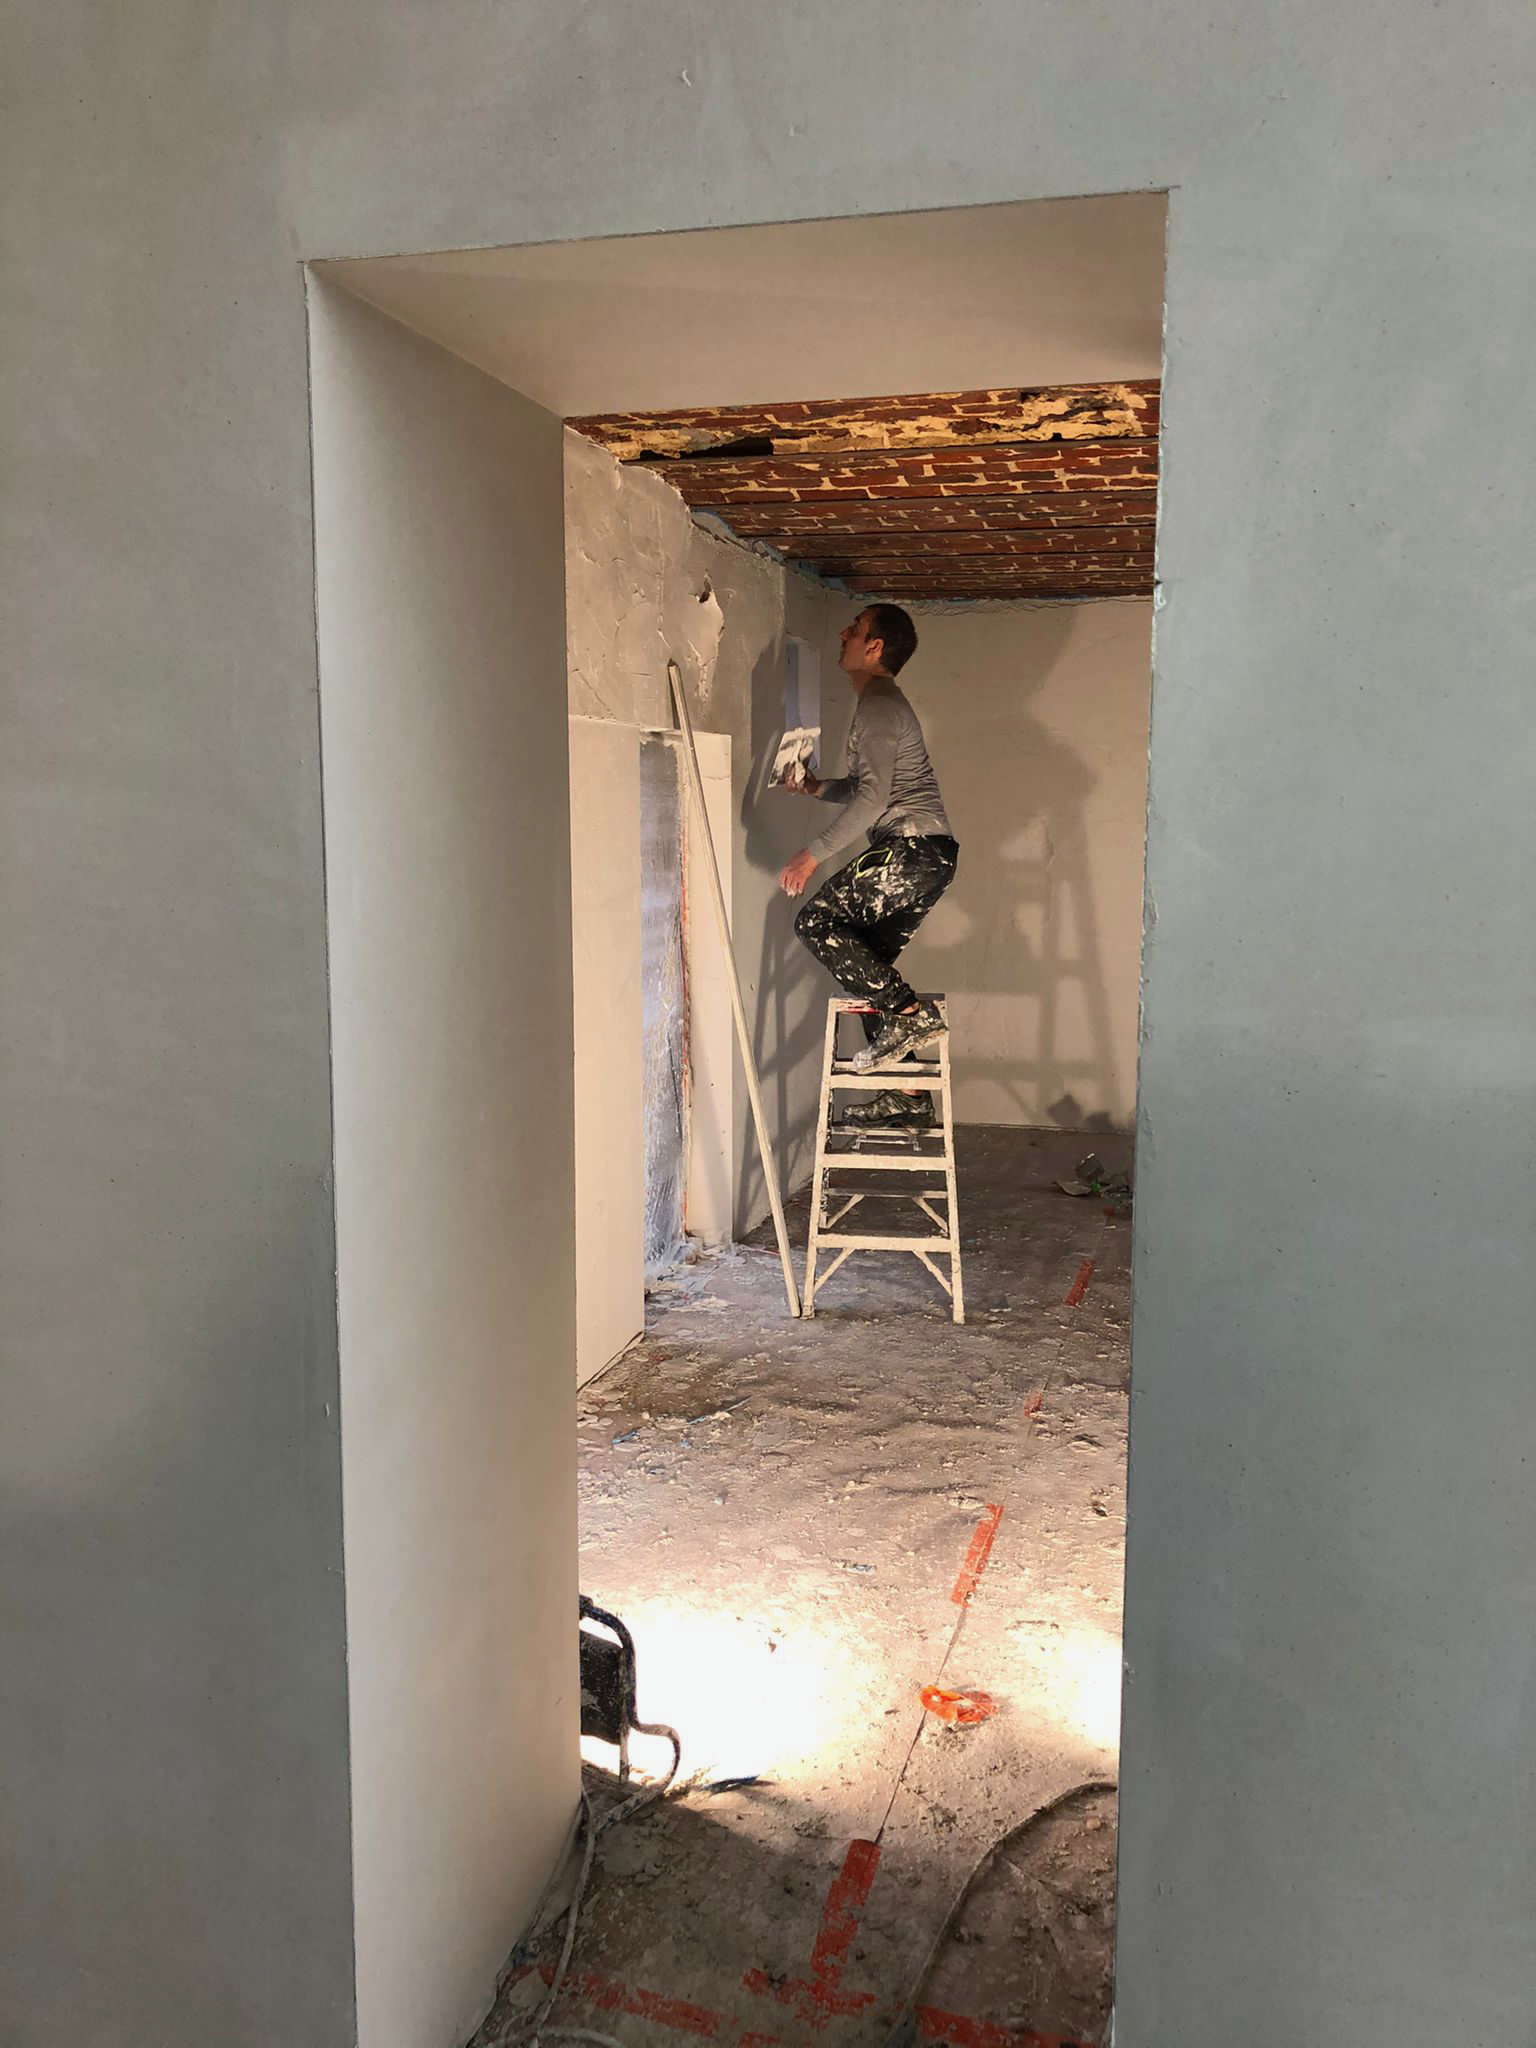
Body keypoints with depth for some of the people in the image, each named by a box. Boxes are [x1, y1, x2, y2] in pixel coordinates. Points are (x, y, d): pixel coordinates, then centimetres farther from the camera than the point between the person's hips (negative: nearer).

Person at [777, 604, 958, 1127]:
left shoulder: (878, 703, -9)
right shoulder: (883, 702, 23)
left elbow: (873, 796, -19)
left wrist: (813, 853, -17)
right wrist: (818, 786, 18)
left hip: (912, 848, -10)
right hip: (928, 853, 10)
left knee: (817, 921, -12)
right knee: (867, 961, 10)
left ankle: (909, 1013, -13)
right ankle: (907, 1095, 11)